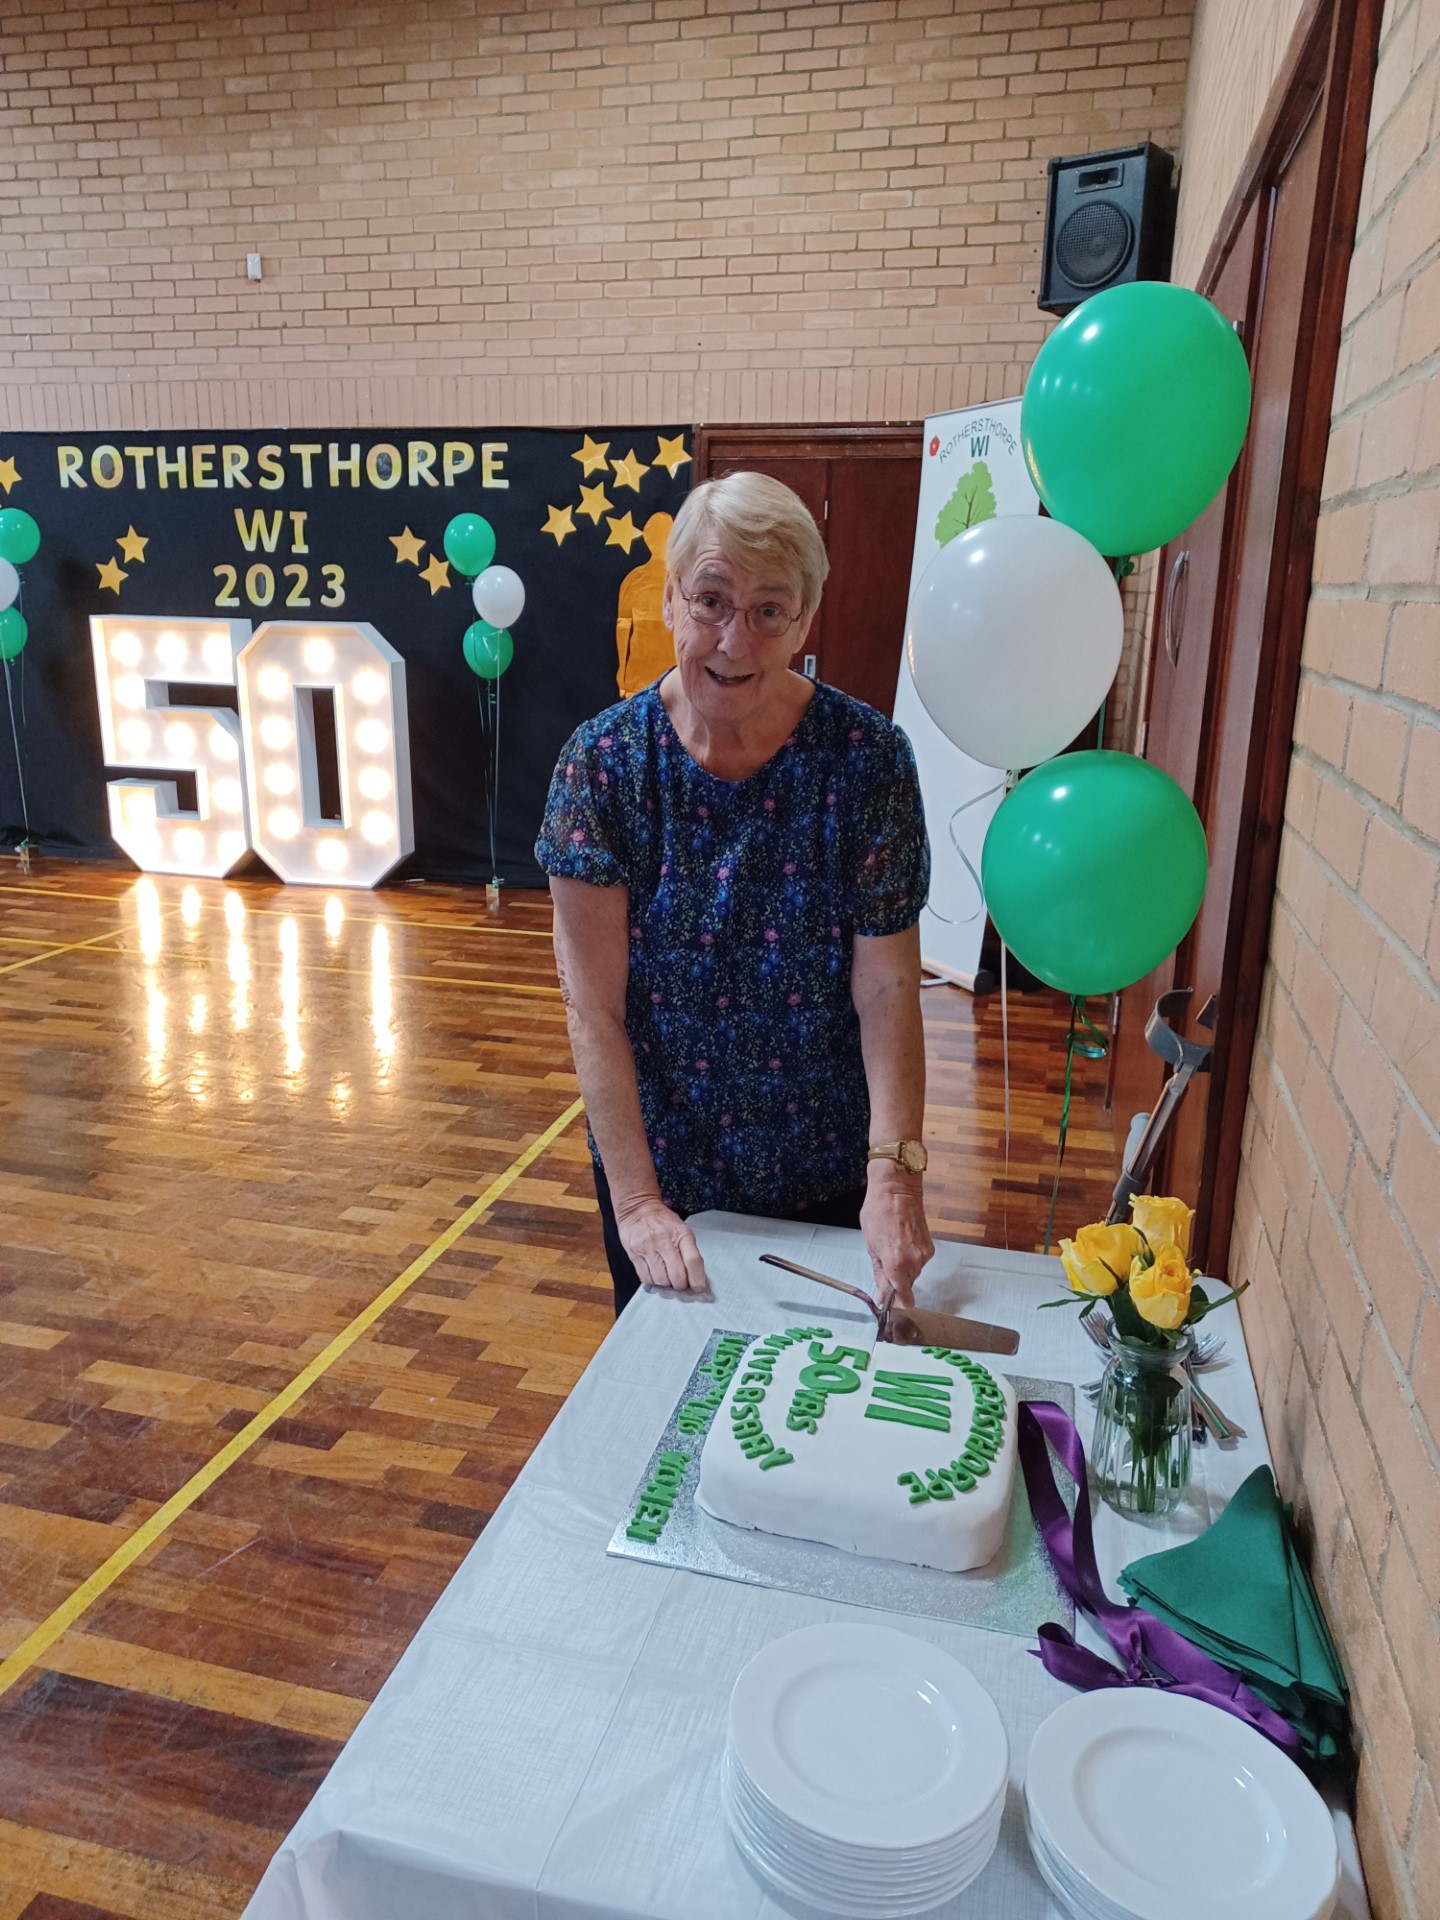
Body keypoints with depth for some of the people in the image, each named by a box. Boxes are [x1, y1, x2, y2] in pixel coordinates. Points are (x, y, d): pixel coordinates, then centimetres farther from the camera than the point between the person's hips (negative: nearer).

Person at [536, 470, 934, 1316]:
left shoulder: (867, 757, -14)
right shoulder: (604, 761, -14)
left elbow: (888, 988, -15)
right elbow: (595, 1005, -15)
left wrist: (895, 1170, -25)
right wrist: (636, 1200, -18)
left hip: (828, 1173, 0)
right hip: (660, 1166, 1)